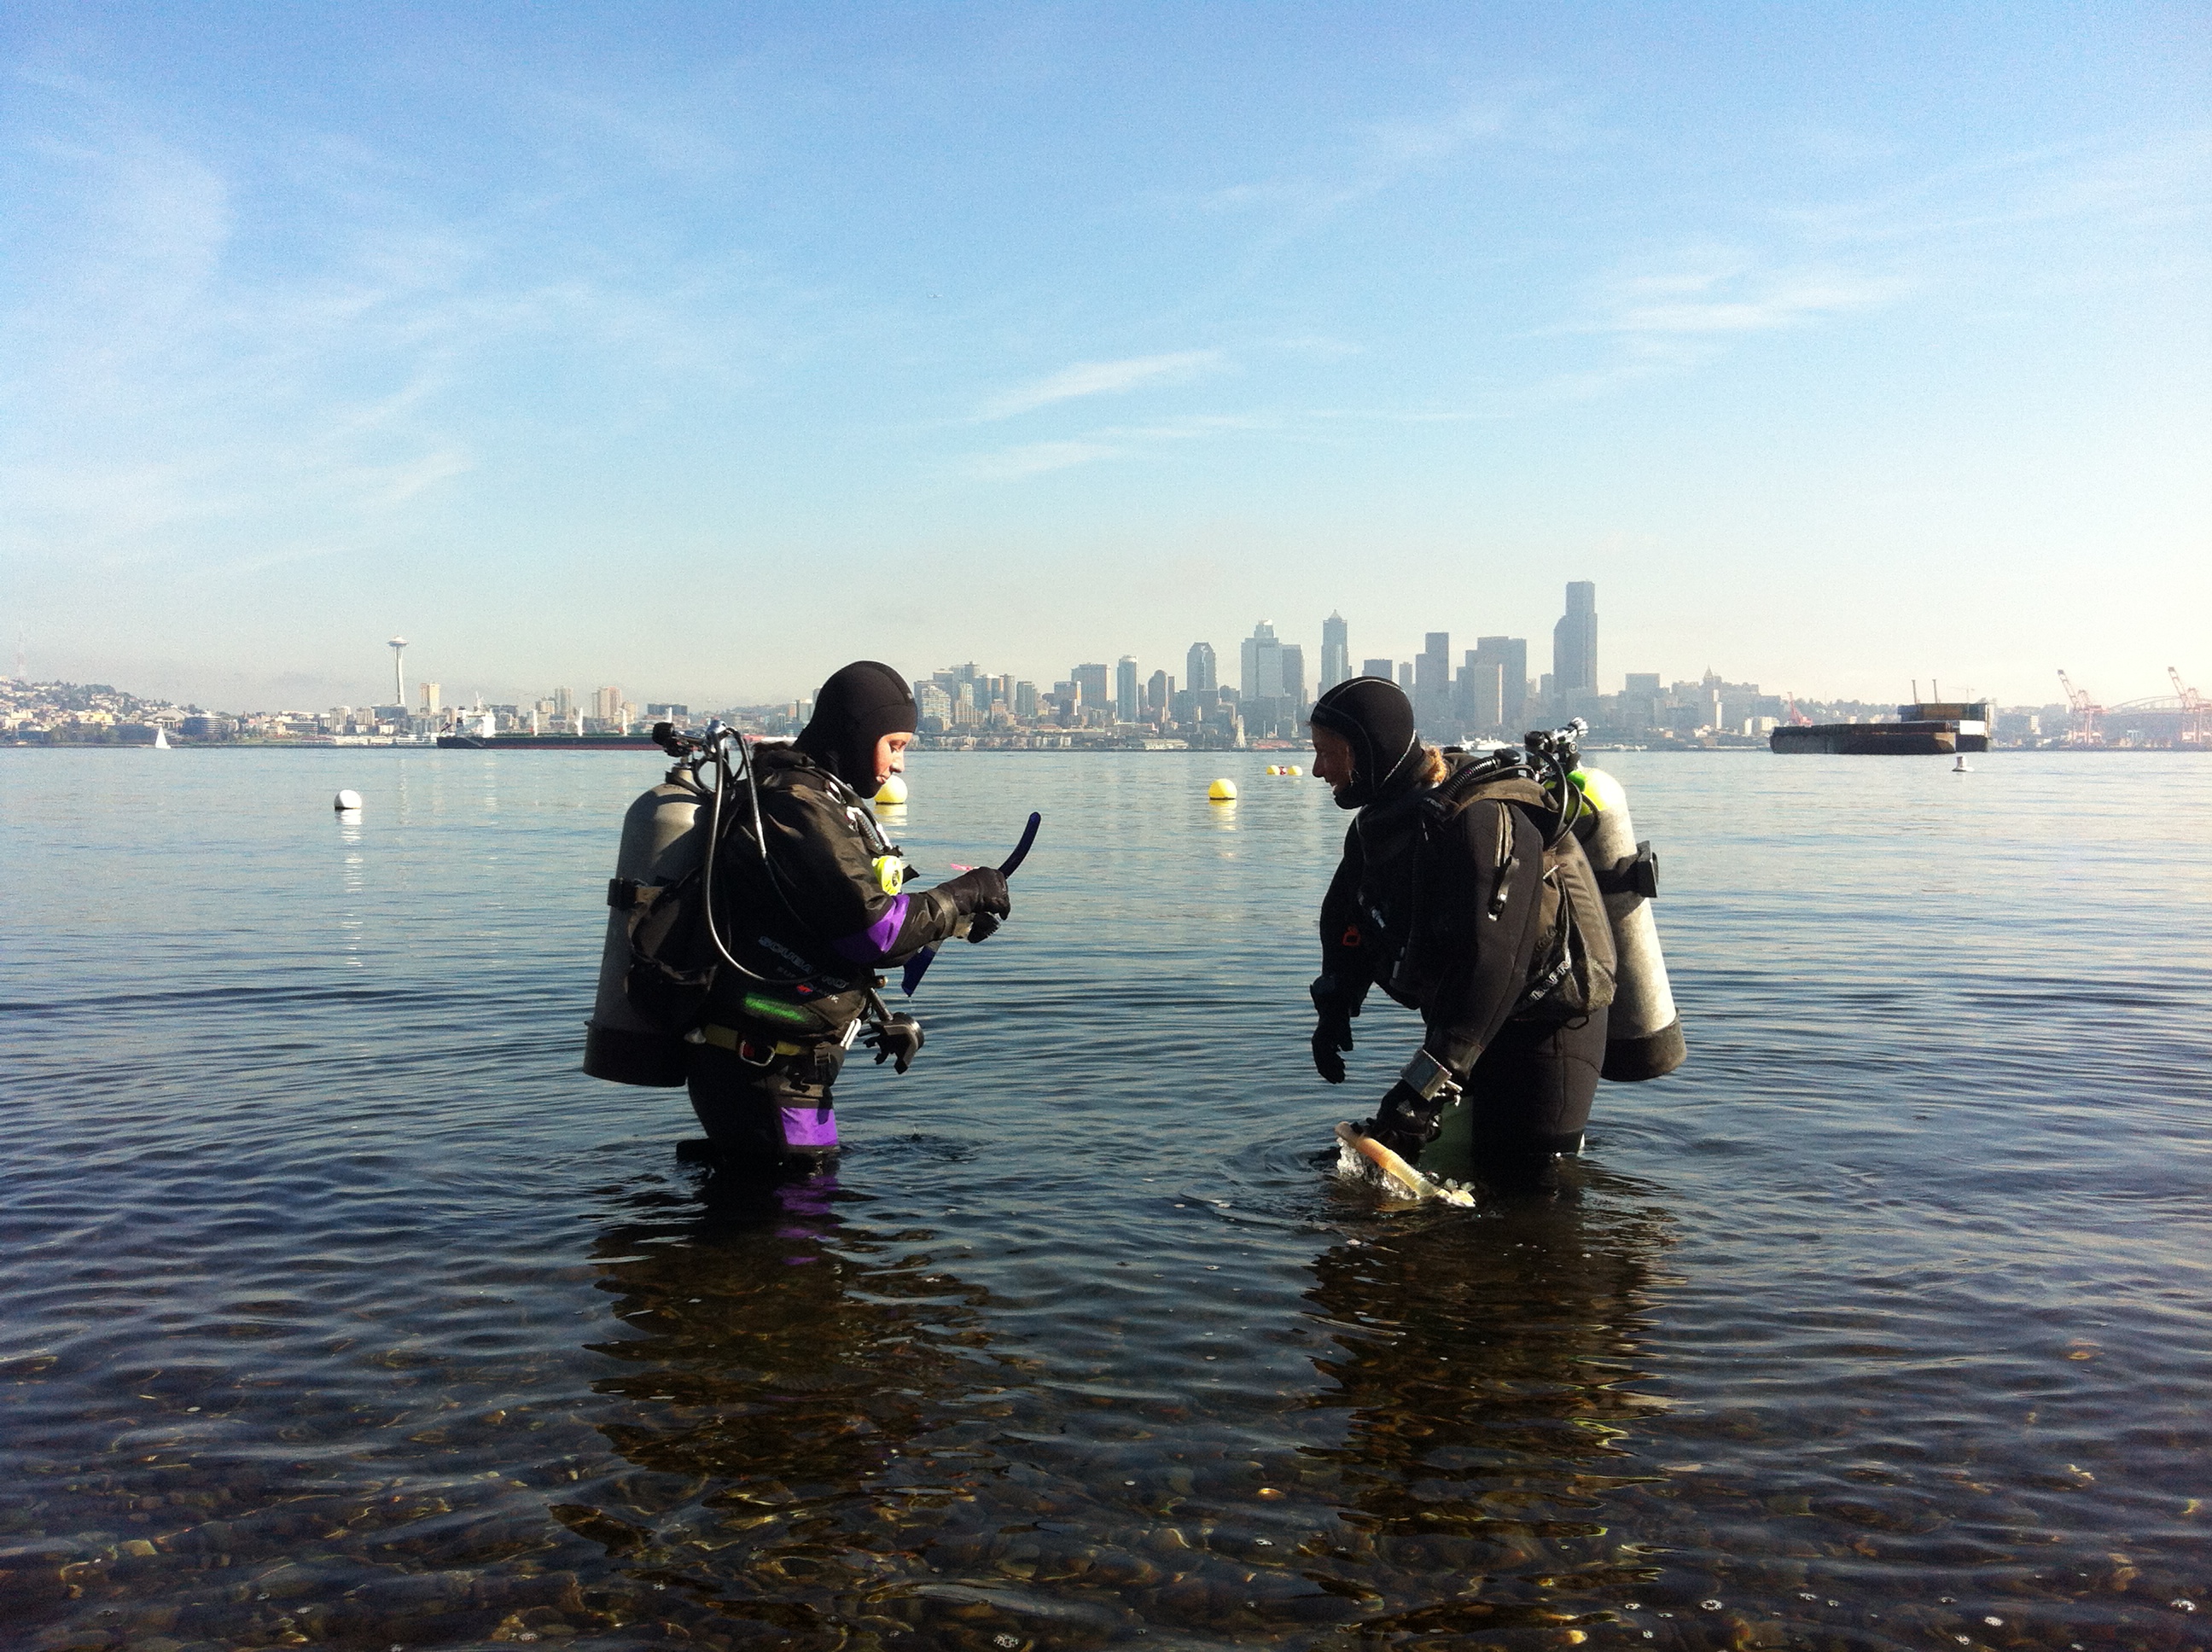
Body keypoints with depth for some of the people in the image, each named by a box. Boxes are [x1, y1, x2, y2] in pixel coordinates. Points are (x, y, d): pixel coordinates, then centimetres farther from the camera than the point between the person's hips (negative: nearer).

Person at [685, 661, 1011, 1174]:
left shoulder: (817, 799, 16)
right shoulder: (797, 808, -18)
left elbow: (848, 928, 17)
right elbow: (873, 929, -24)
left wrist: (958, 917, 6)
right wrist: (961, 896, -11)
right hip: (768, 1072, -11)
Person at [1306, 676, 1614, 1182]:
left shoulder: (1482, 821, -29)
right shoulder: (1381, 820, 1)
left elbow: (1490, 963, -37)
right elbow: (1346, 914, 17)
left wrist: (1426, 1080, -40)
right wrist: (1334, 1011, 11)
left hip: (1542, 1022, -8)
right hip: (1458, 1019, 9)